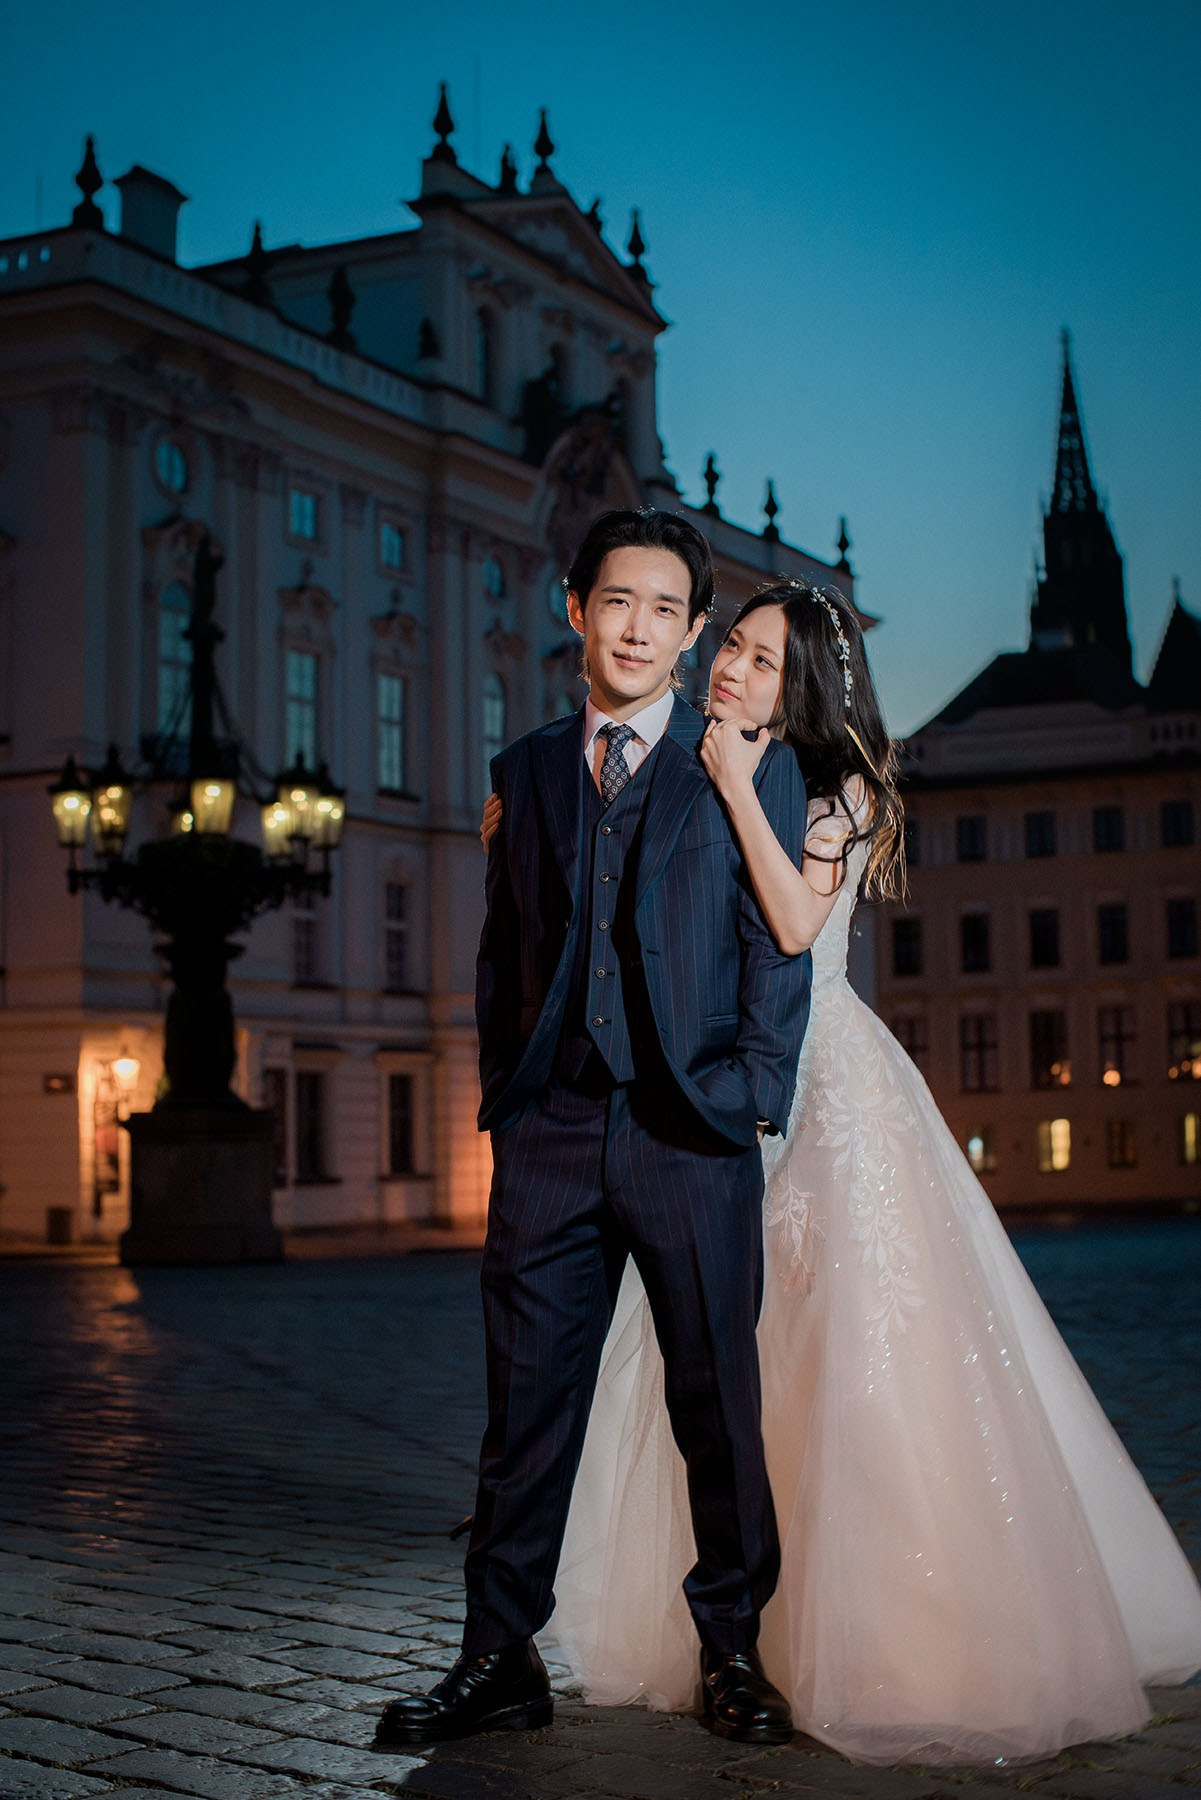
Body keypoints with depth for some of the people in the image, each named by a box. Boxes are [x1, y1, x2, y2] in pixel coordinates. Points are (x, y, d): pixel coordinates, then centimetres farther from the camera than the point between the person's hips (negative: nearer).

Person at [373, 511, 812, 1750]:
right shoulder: (525, 769, 16)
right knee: (528, 1401, 4)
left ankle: (732, 1650, 19)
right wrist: (499, 1091, 9)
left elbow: (778, 948, 2)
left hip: (691, 1133, -2)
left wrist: (758, 1098, -6)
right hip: (549, 1130, 2)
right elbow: (501, 949, 17)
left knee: (717, 1401, 5)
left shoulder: (751, 769, 6)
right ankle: (500, 1658, 13)